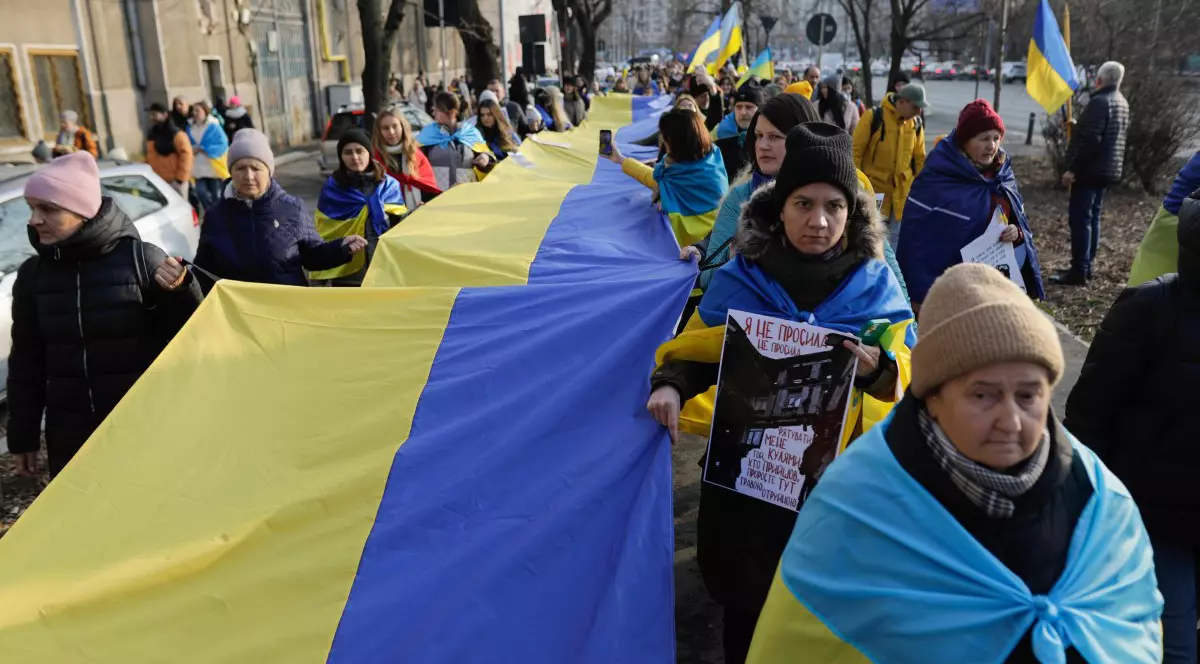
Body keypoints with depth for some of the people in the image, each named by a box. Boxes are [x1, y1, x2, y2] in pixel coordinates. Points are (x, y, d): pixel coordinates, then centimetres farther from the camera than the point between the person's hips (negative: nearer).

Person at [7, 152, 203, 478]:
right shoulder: (33, 274, 3)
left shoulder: (140, 258, -10)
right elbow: (26, 360, 11)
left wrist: (180, 293, -24)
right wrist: (23, 435, 12)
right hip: (69, 433, 4)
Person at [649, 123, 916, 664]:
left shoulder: (875, 283, -5)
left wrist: (877, 369, -24)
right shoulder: (739, 277, -5)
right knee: (747, 600, 17)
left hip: (840, 473, 0)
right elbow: (696, 351, 3)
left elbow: (908, 375, -2)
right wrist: (670, 386, -17)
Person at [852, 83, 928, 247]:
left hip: (902, 189, 4)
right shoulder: (873, 117, -13)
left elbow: (920, 158, 12)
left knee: (897, 235, 11)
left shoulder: (916, 123, 3)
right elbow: (855, 152, -9)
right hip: (873, 186, -4)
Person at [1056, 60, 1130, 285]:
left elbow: (1090, 140, -23)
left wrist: (1073, 168, -20)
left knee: (1080, 219, -9)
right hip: (1108, 170, 10)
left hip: (1090, 170, -10)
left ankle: (1079, 271, -10)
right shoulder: (1122, 102, 16)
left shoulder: (1100, 101, -16)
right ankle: (1086, 266, 18)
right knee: (1092, 218, 14)